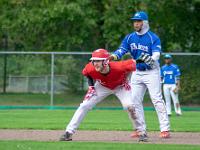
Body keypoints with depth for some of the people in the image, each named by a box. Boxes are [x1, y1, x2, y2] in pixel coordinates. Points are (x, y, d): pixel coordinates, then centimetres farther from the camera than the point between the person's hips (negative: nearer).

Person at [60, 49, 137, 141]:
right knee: (84, 106, -9)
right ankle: (69, 132, -5)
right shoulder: (90, 68, -31)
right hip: (102, 86, 2)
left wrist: (125, 78, -19)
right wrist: (91, 86, -13)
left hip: (120, 86, -2)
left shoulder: (118, 67, -42)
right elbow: (86, 73, -4)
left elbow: (133, 63, -24)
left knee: (130, 106, -22)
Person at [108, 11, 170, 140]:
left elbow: (156, 54, -23)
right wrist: (113, 56, -29)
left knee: (157, 99, -14)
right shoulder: (130, 38, 4)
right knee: (135, 101, 5)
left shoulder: (153, 38, -11)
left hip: (152, 72, -6)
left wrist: (151, 59, -45)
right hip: (137, 72, 6)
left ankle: (165, 129, -16)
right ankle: (141, 129, 13)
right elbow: (122, 50, -8)